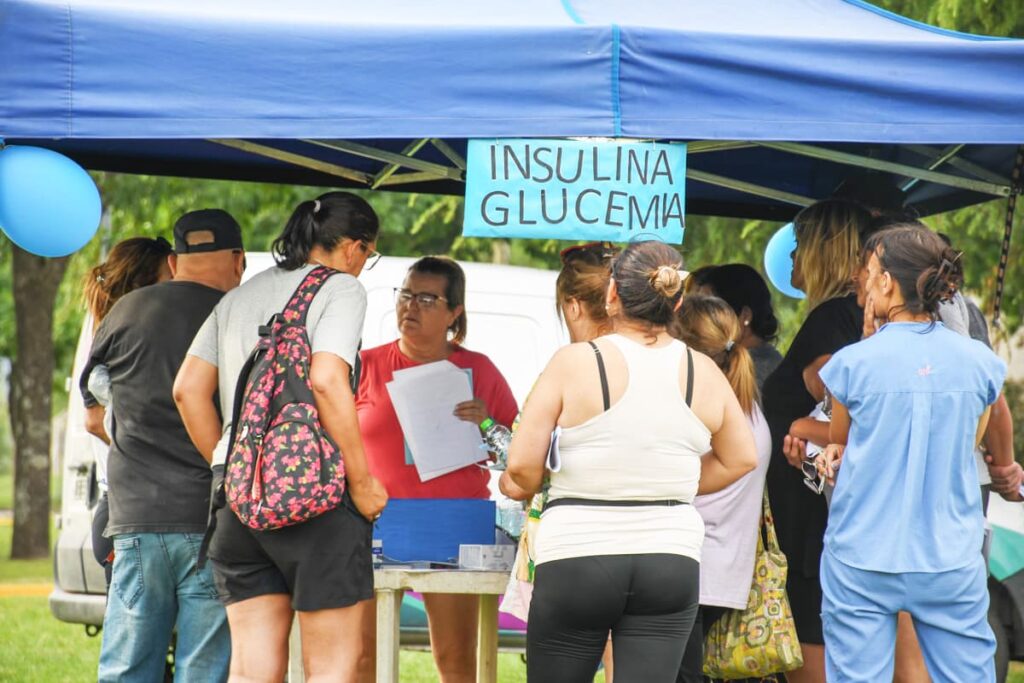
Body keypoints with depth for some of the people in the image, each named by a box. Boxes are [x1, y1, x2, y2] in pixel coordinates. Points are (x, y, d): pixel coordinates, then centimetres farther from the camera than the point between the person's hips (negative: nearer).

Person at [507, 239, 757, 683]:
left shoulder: (574, 364, -8)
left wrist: (538, 490, 11)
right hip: (670, 559, 2)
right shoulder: (703, 372, 2)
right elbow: (741, 459, 16)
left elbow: (521, 465, -9)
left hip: (577, 556, -2)